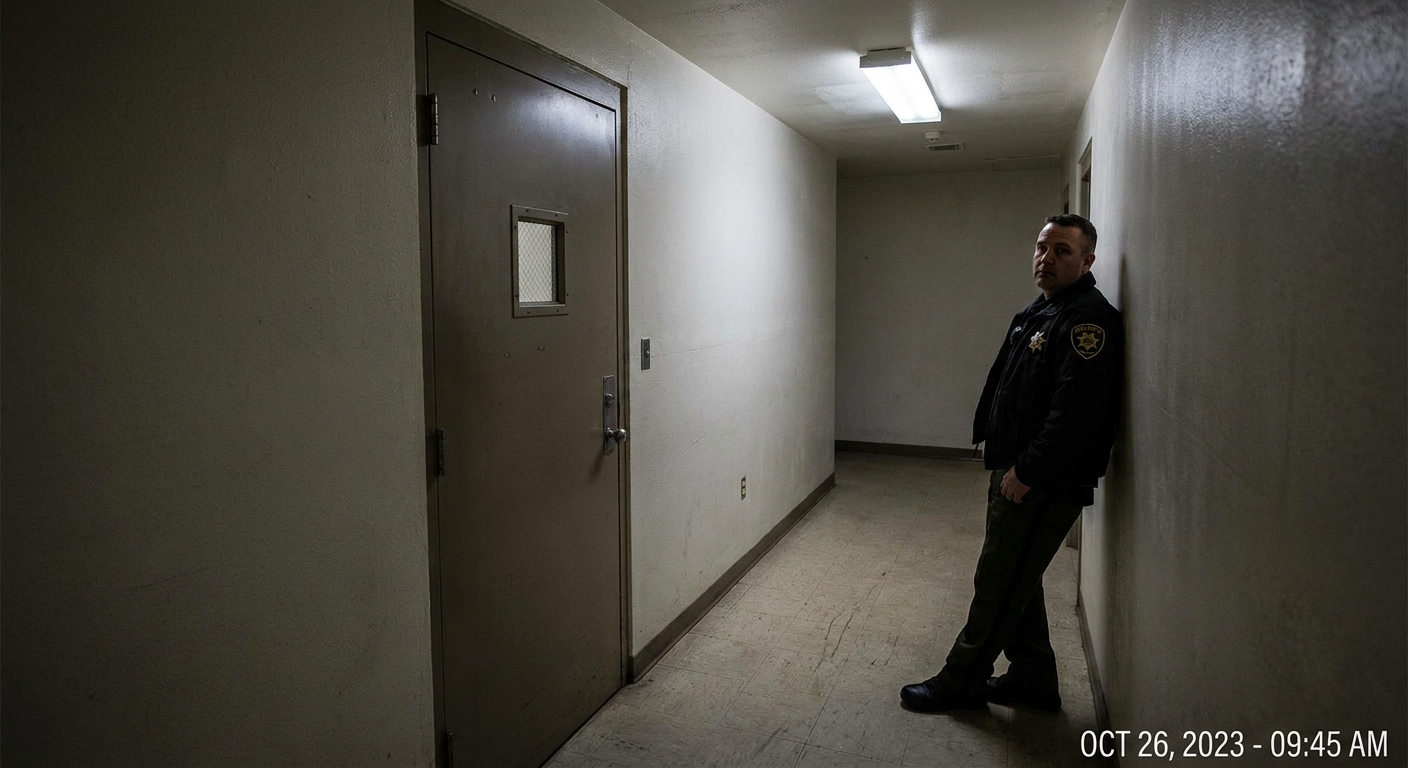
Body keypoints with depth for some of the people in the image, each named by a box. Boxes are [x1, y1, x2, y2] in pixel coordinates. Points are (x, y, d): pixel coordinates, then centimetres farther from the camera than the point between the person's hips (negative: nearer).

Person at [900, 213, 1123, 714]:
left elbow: (1075, 411, -26)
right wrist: (990, 439, 15)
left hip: (1047, 485, -10)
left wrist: (1027, 472, -22)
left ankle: (961, 682, 16)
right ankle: (1033, 681, 32)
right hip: (1014, 473, 10)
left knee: (998, 584, 1)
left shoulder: (1090, 320, -17)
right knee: (1016, 582, 18)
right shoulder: (1035, 314, 15)